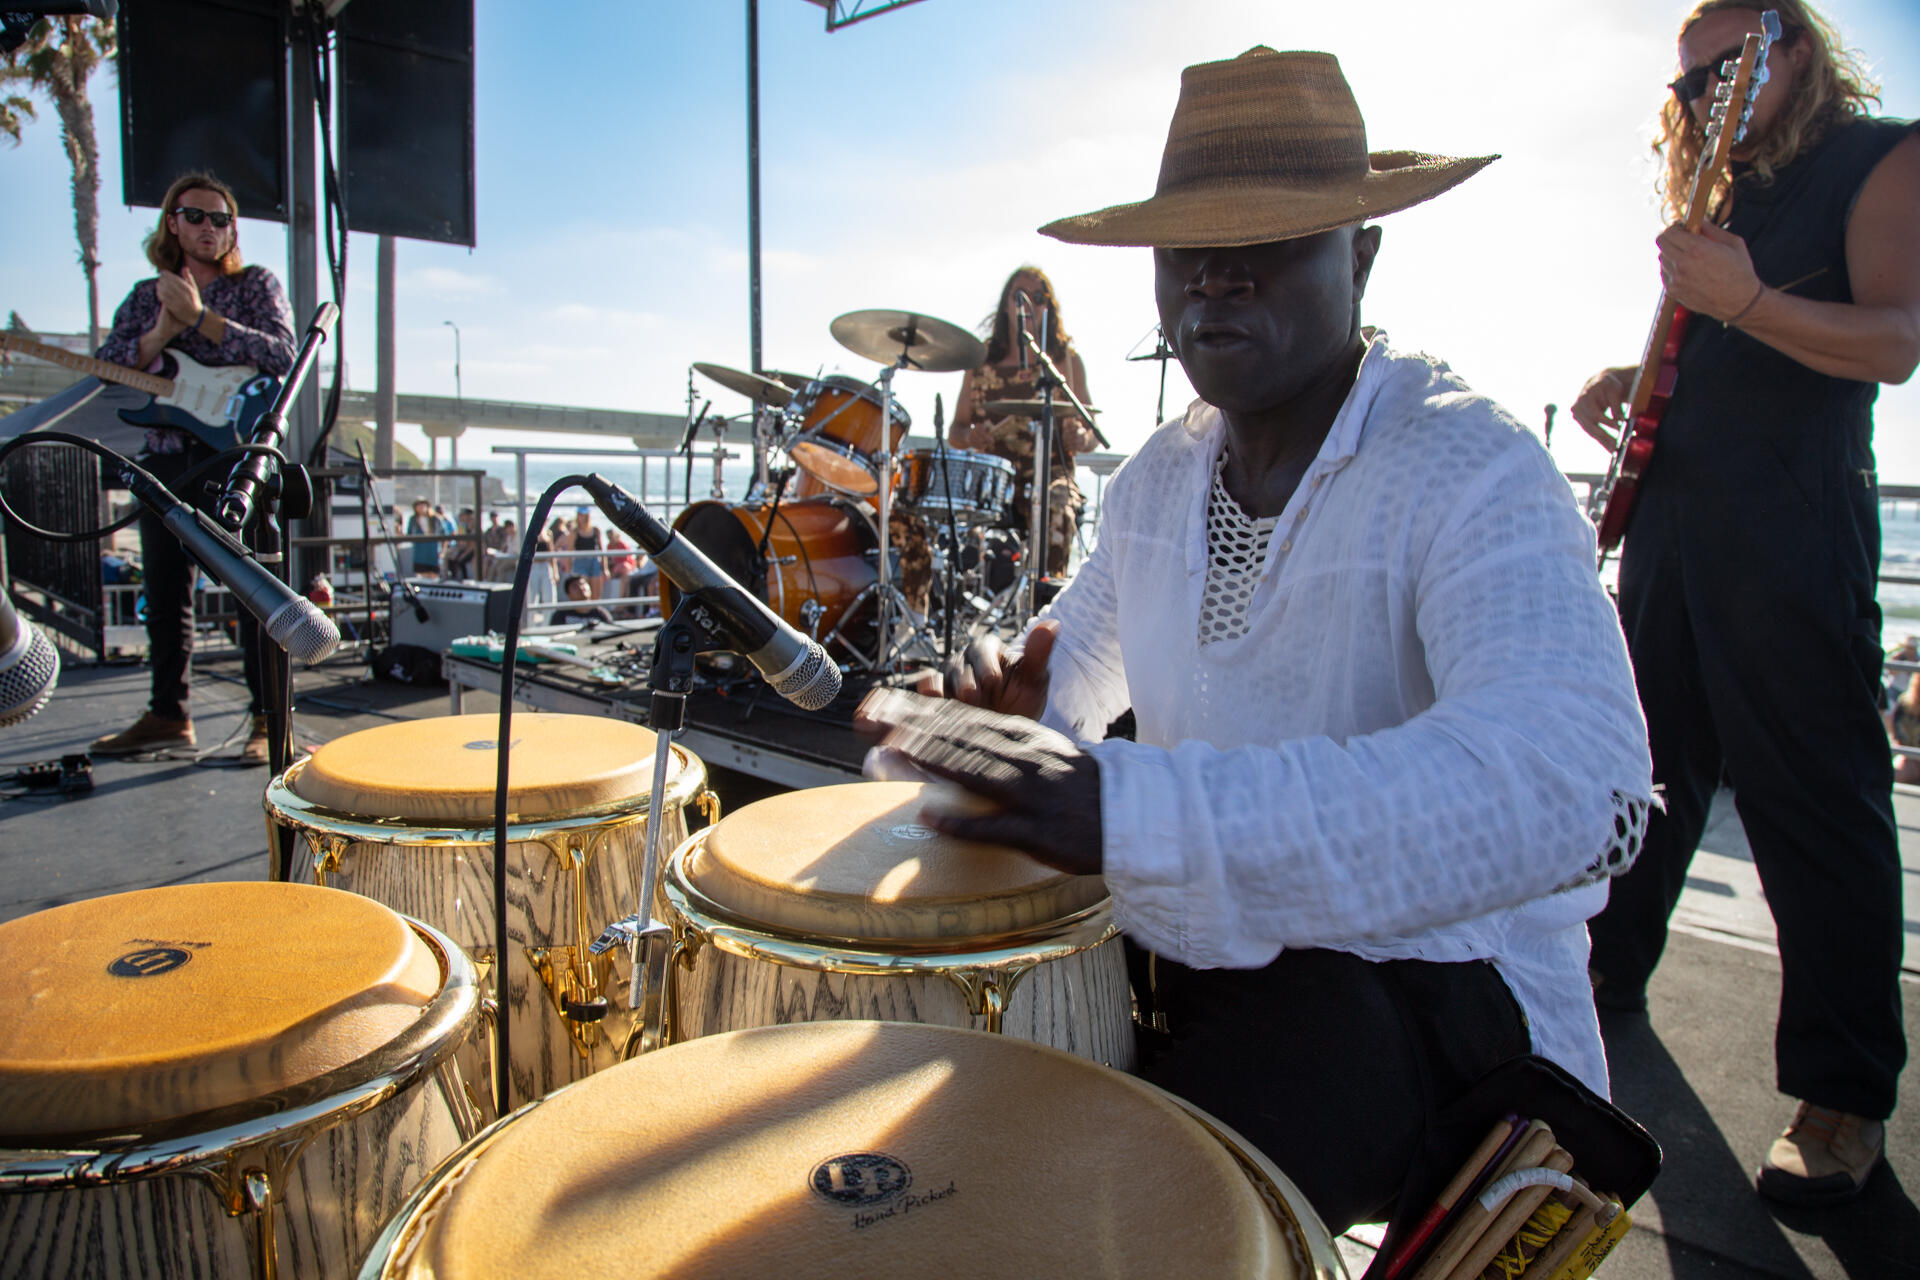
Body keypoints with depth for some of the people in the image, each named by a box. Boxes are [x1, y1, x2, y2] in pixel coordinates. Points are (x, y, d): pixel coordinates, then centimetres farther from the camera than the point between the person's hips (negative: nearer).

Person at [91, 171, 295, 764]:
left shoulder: (256, 284, 7)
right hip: (164, 459, 5)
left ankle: (267, 719, -5)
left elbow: (283, 355, -12)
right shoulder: (146, 296, 18)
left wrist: (199, 318, -15)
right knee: (164, 597, 10)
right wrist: (159, 334, -9)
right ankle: (167, 715, 21)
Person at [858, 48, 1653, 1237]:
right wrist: (1015, 710, -10)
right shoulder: (1162, 472, 4)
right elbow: (1086, 655, 17)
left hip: (1427, 960, -6)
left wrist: (1134, 808, -48)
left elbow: (1574, 783, -37)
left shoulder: (1475, 473, -20)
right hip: (1189, 936, 7)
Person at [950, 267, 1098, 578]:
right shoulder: (982, 359, 16)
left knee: (1057, 511, -37)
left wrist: (1080, 439, -15)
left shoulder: (1065, 359, 11)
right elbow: (955, 431, 16)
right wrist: (969, 437, -9)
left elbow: (1092, 429, 9)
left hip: (1048, 474, -1)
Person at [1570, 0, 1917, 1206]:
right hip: (1669, 516, 7)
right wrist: (1629, 382, 9)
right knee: (1646, 768, 14)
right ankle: (1607, 970, 29)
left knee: (1816, 804, -5)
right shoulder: (1718, 196, 22)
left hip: (1793, 530, -7)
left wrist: (1746, 301, -28)